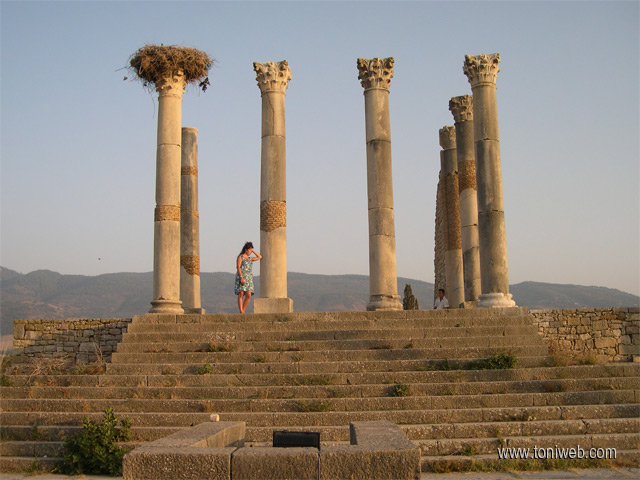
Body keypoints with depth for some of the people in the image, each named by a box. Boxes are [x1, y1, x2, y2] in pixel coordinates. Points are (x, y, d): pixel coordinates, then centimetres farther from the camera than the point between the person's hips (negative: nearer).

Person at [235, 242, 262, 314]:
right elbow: (238, 267, -8)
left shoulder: (250, 258, 22)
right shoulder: (240, 257, 2)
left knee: (248, 296, -5)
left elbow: (259, 257, 29)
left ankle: (243, 311, 2)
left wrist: (253, 251, 21)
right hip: (241, 277, -6)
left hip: (249, 278, 6)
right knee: (241, 294, -11)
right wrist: (241, 277, -19)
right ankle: (241, 312, -15)